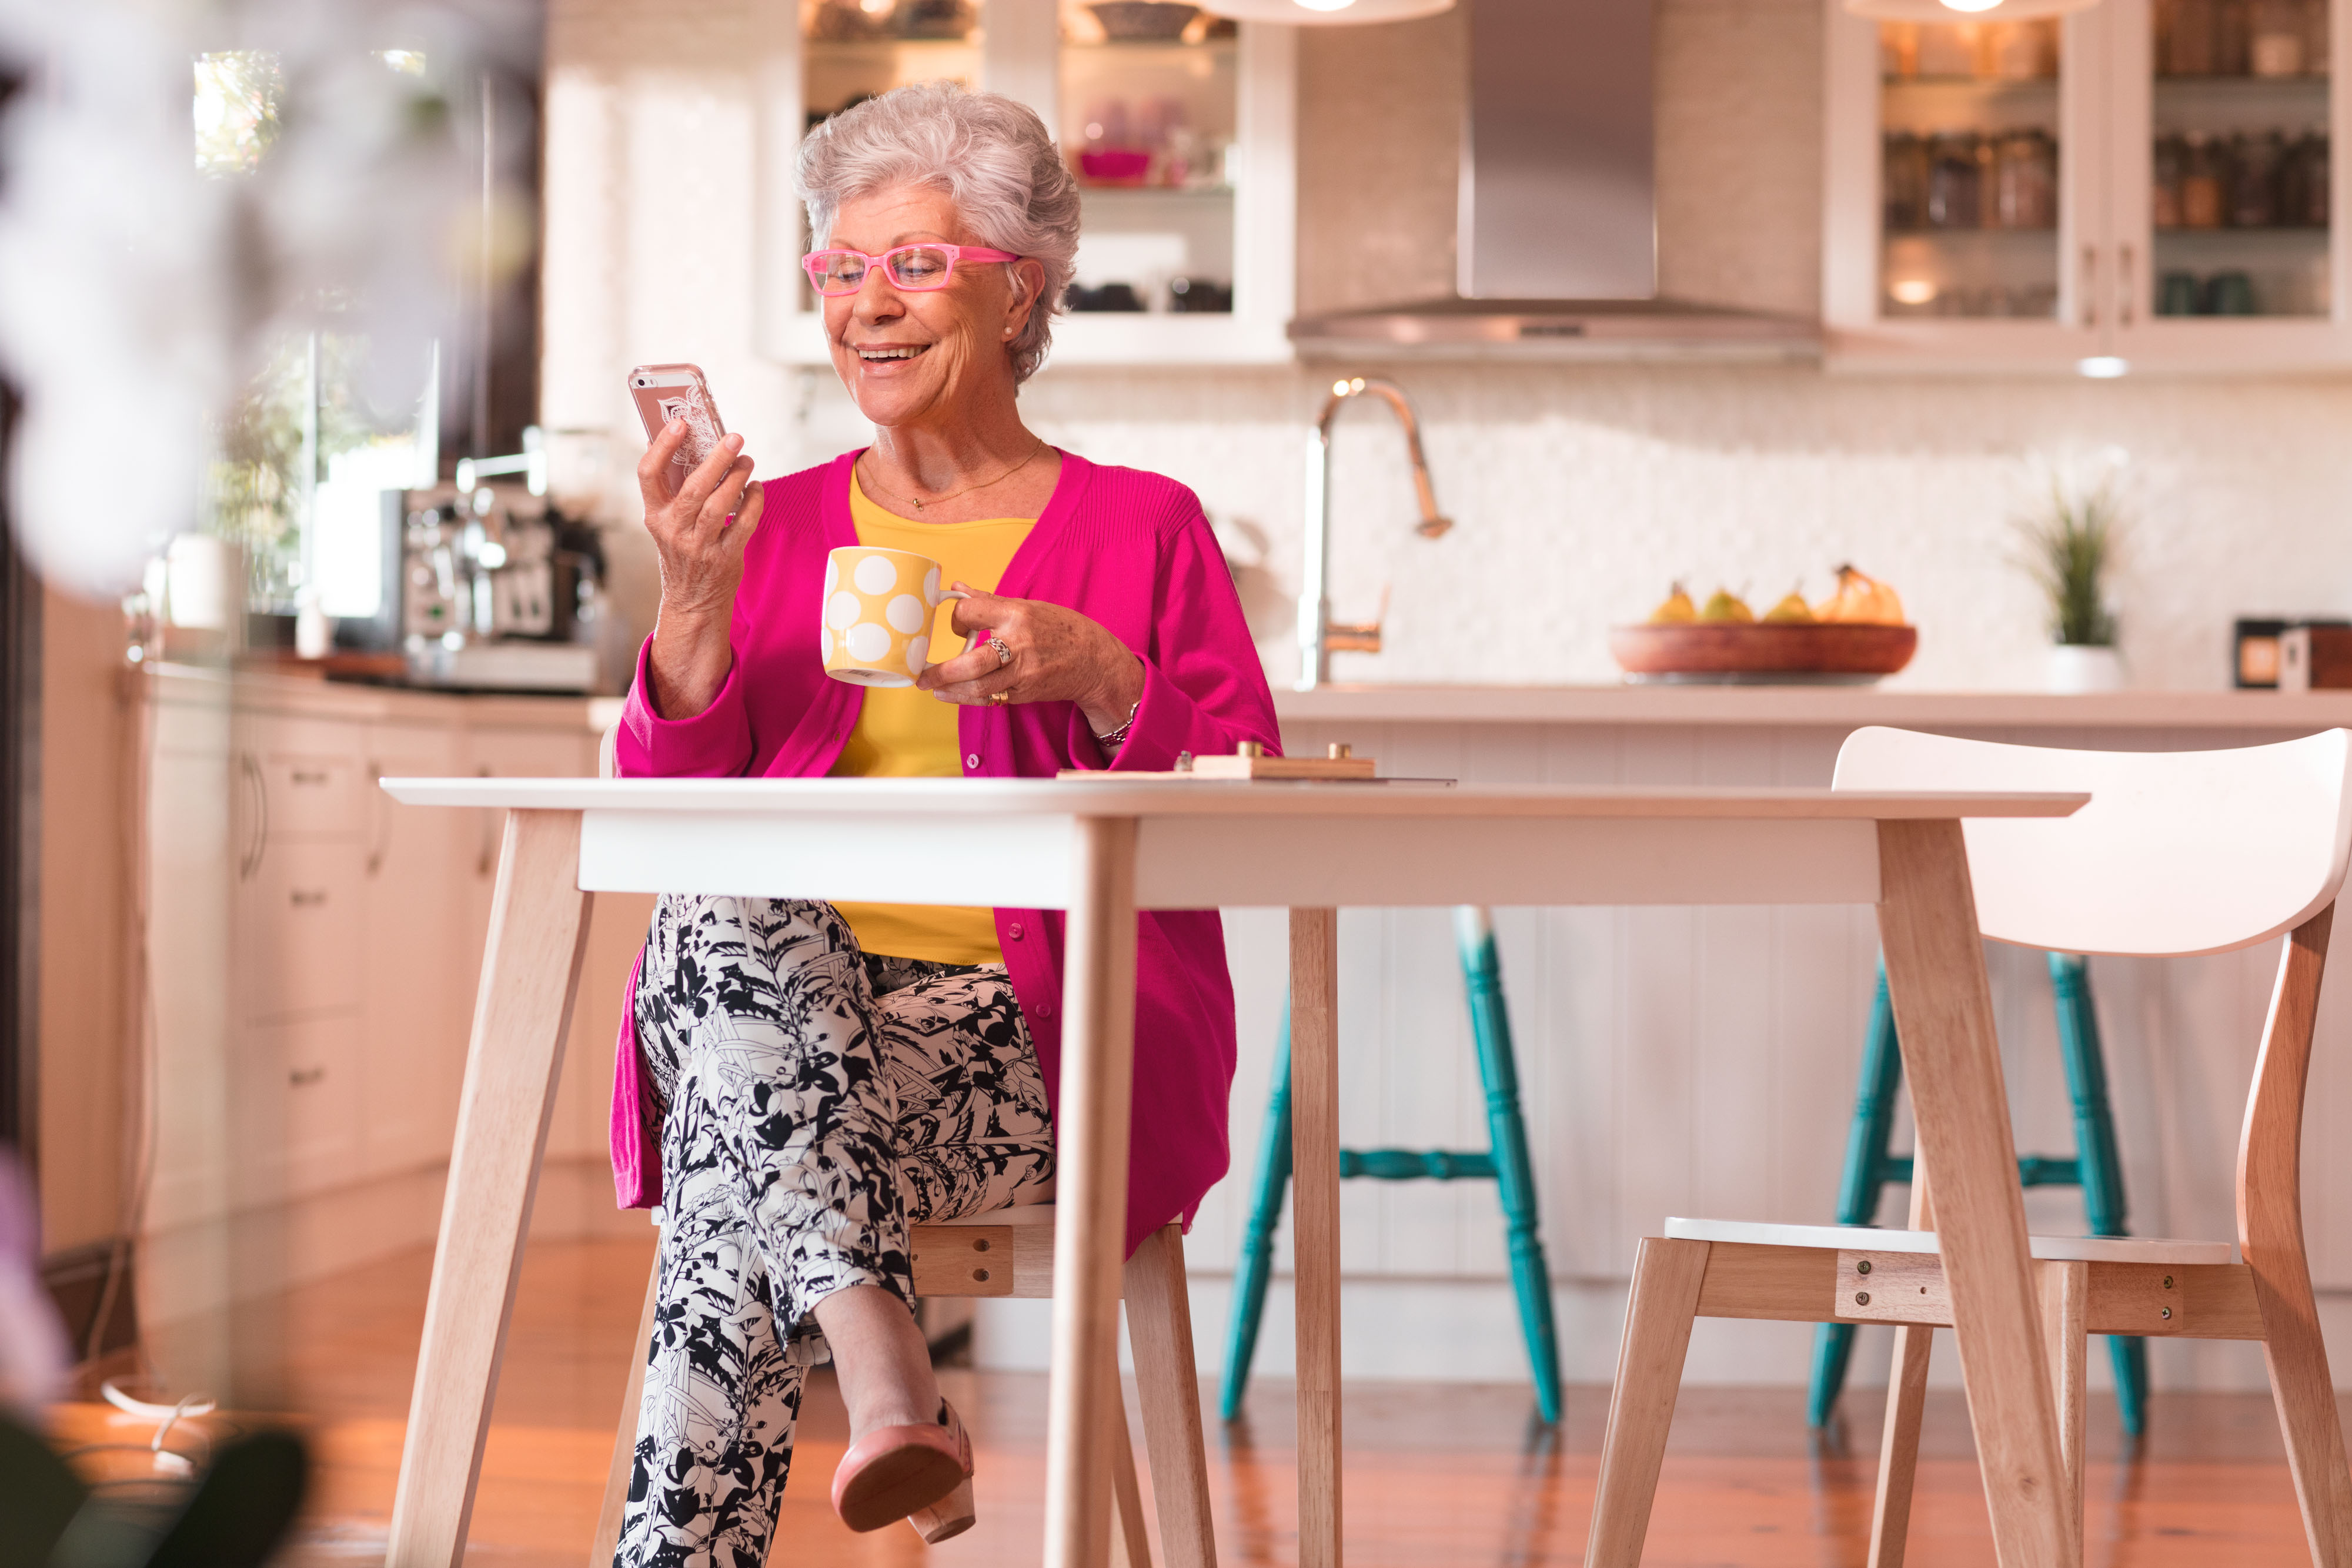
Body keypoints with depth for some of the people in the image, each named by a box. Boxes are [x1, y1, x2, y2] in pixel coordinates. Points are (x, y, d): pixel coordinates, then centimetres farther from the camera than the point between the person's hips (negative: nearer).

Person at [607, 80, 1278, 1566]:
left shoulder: (1144, 529, 12)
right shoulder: (775, 527, 19)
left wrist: (1100, 683, -14)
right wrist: (695, 613, -7)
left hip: (1040, 1041, -2)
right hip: (775, 1003, 3)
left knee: (739, 1165, -33)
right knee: (721, 919, -35)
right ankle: (893, 1386, -43)